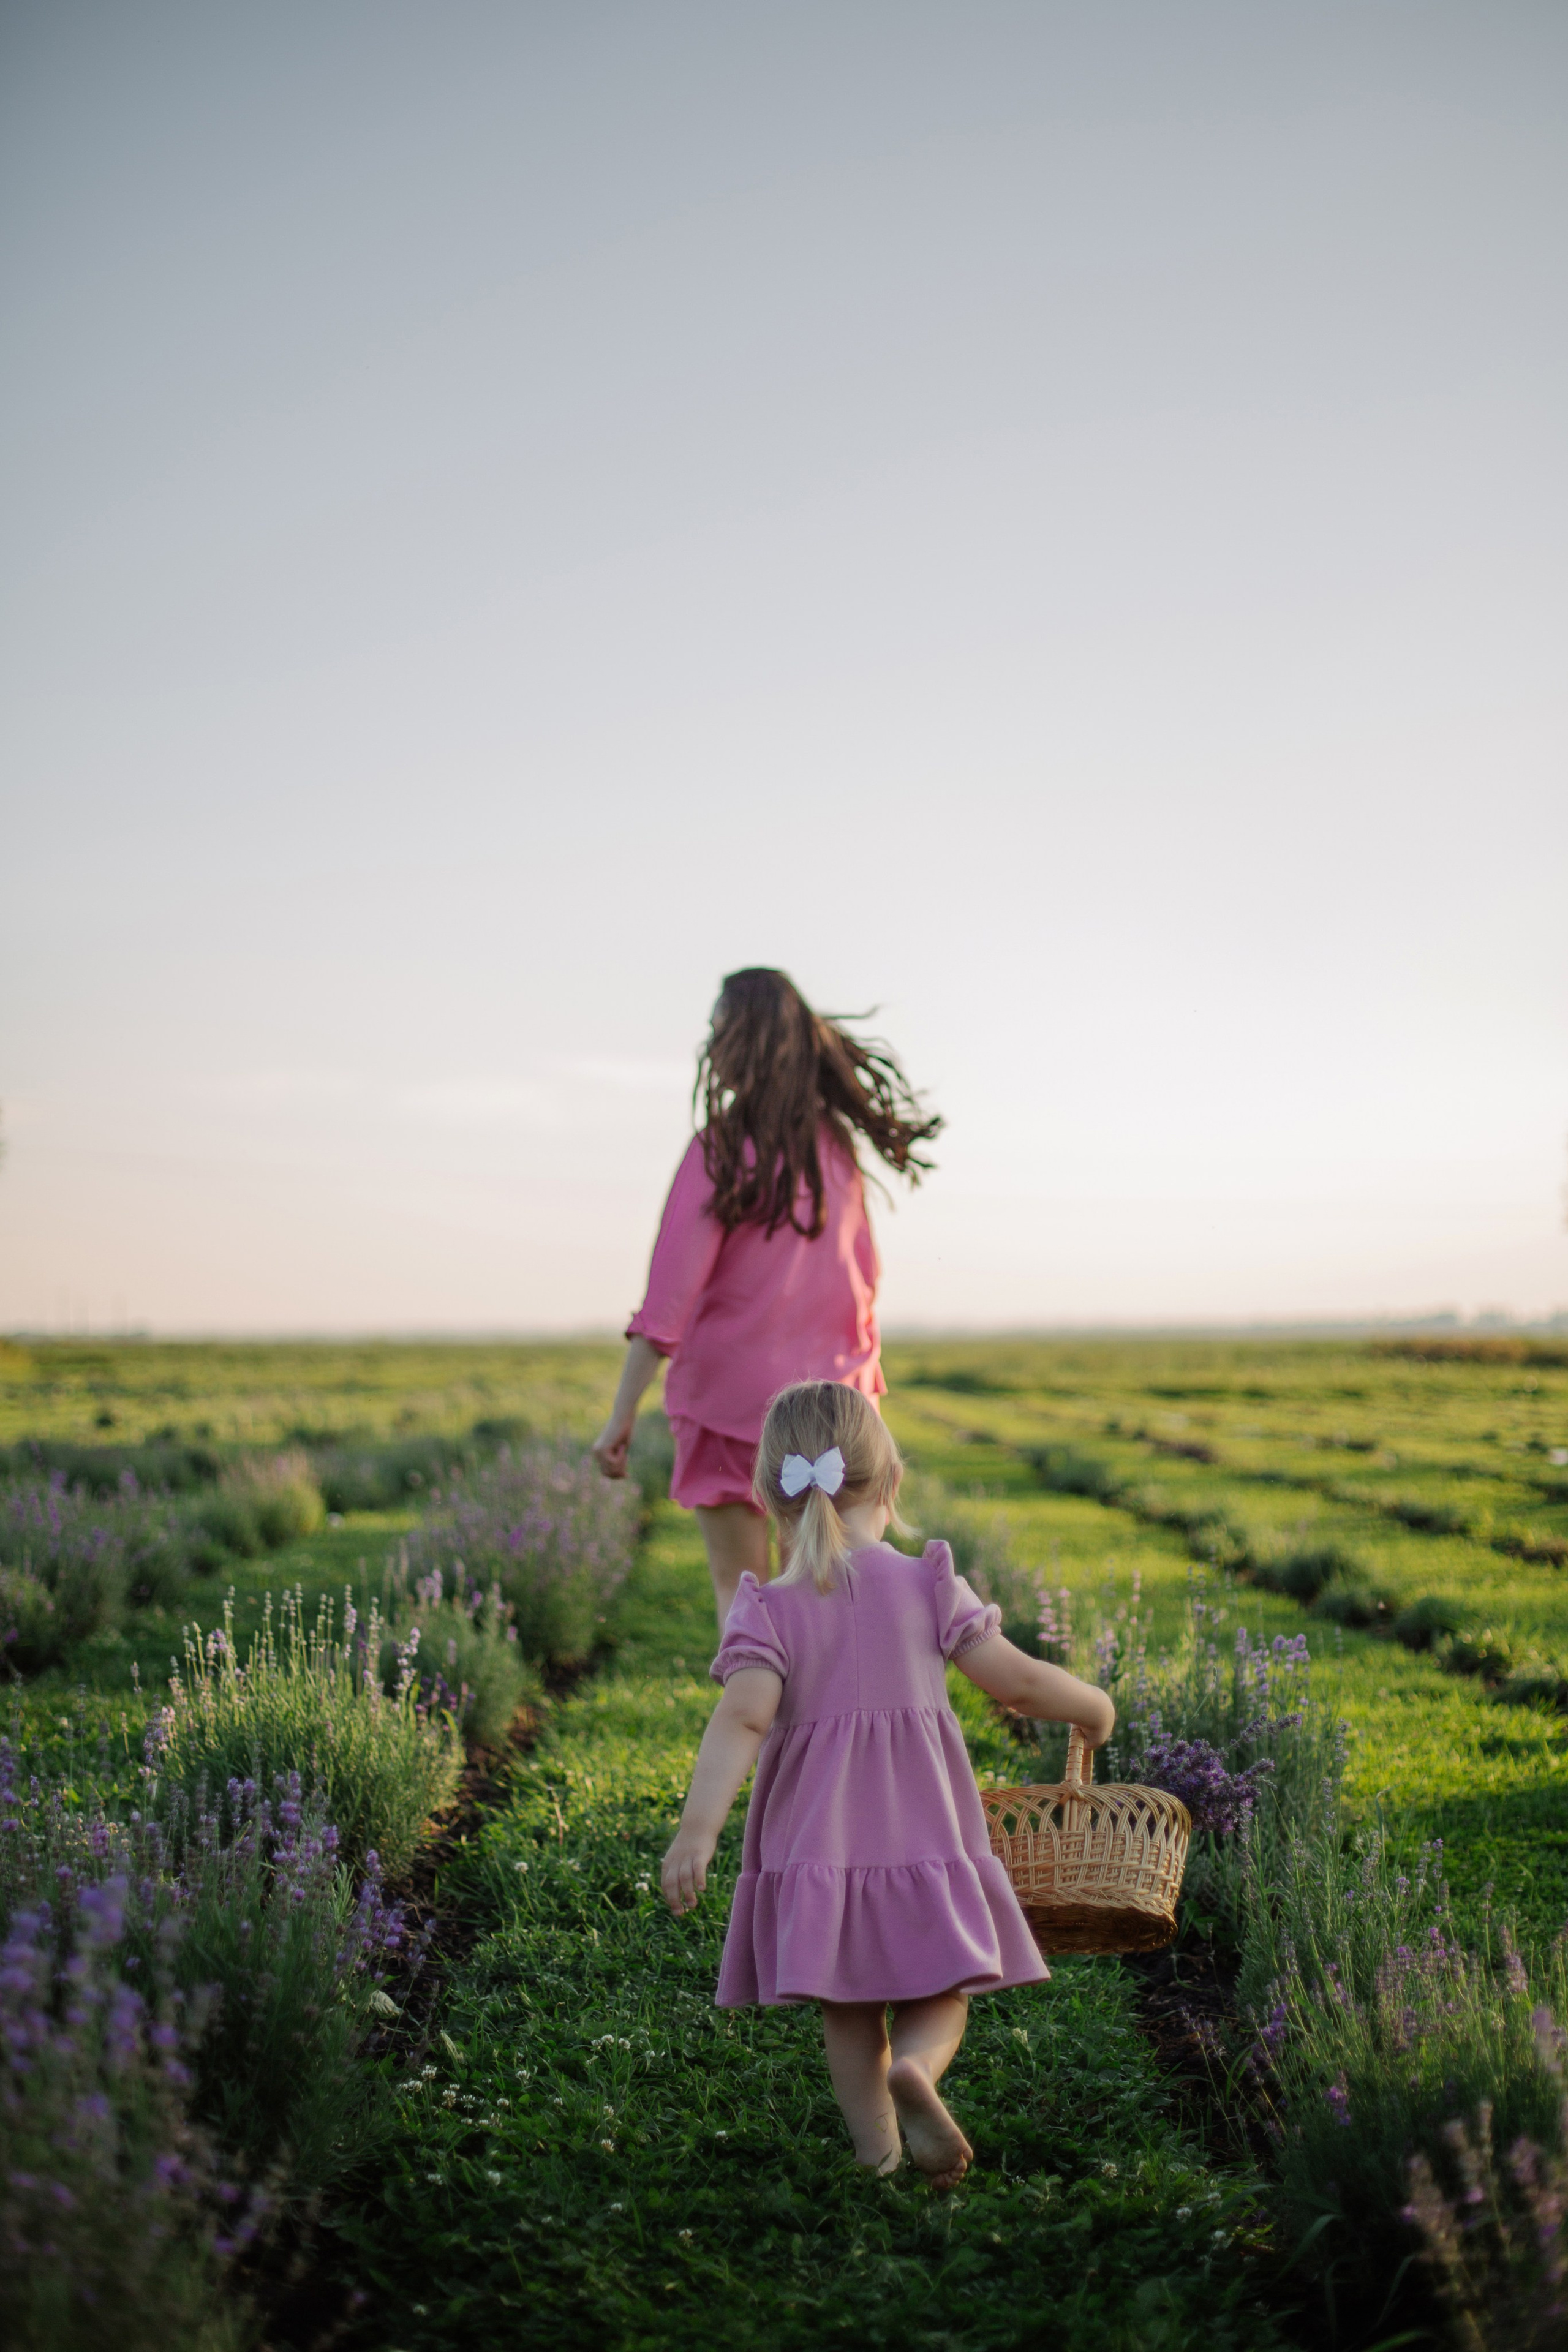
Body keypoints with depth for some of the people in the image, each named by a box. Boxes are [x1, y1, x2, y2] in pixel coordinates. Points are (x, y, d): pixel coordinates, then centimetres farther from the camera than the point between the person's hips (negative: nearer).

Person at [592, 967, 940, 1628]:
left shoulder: (722, 1148, -13)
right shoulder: (834, 1145, 5)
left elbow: (669, 1297, -16)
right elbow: (863, 1280, 11)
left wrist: (621, 1416, -14)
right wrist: (862, 1386, 19)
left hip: (732, 1388, -5)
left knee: (738, 1584, 6)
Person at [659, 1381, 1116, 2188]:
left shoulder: (768, 1609, -6)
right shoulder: (926, 1586, -4)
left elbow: (743, 1716, -21)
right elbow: (1016, 1679, -4)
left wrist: (698, 1828, -28)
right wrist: (1092, 1707, 15)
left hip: (815, 1841, 1)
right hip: (923, 1835, 0)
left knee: (848, 2012, 18)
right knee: (939, 1998, 12)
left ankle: (877, 2146, 12)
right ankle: (915, 2069, -17)